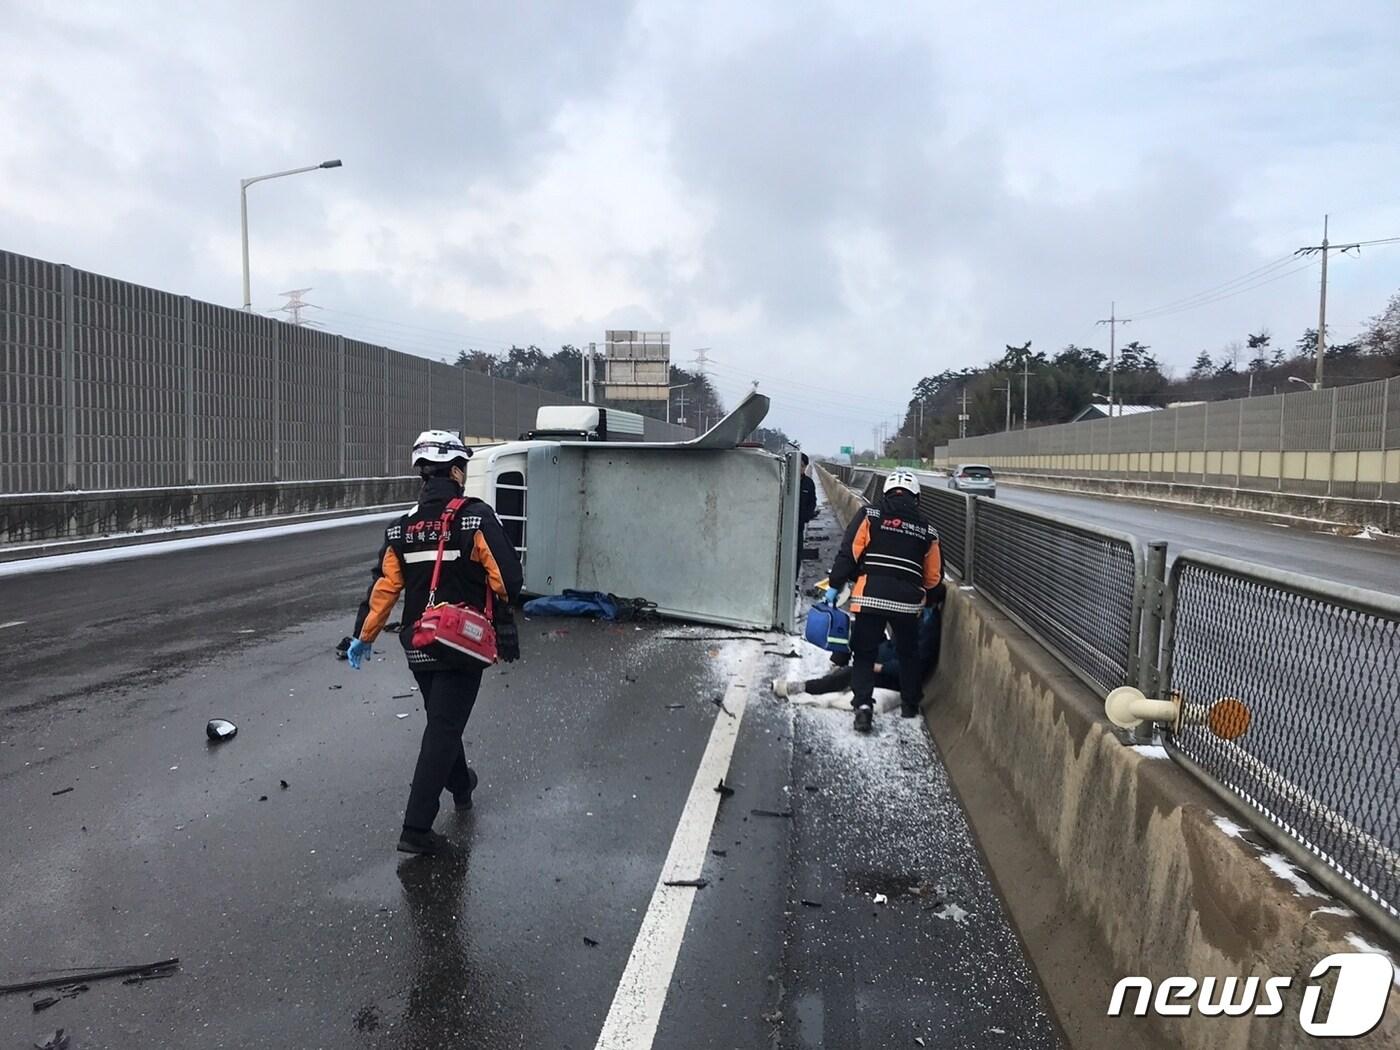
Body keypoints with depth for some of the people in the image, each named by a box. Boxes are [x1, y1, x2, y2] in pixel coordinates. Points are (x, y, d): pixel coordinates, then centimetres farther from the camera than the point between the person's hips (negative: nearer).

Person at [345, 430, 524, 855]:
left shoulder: (402, 527, 2)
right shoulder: (477, 519, -14)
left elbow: (384, 586, 3)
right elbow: (508, 579, -17)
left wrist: (364, 636, 12)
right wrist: (503, 614, 2)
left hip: (419, 646, 6)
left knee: (442, 718, 24)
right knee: (443, 728, -2)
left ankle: (461, 786, 46)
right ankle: (416, 828, -4)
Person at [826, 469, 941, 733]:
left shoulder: (870, 515, 3)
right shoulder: (927, 530, 13)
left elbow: (848, 553, -4)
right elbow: (933, 576, 17)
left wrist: (834, 586, 1)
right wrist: (925, 601, 34)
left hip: (870, 596, -2)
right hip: (908, 600, 2)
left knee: (864, 652, 8)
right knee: (908, 652, 22)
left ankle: (863, 705, -6)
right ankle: (910, 704, 31)